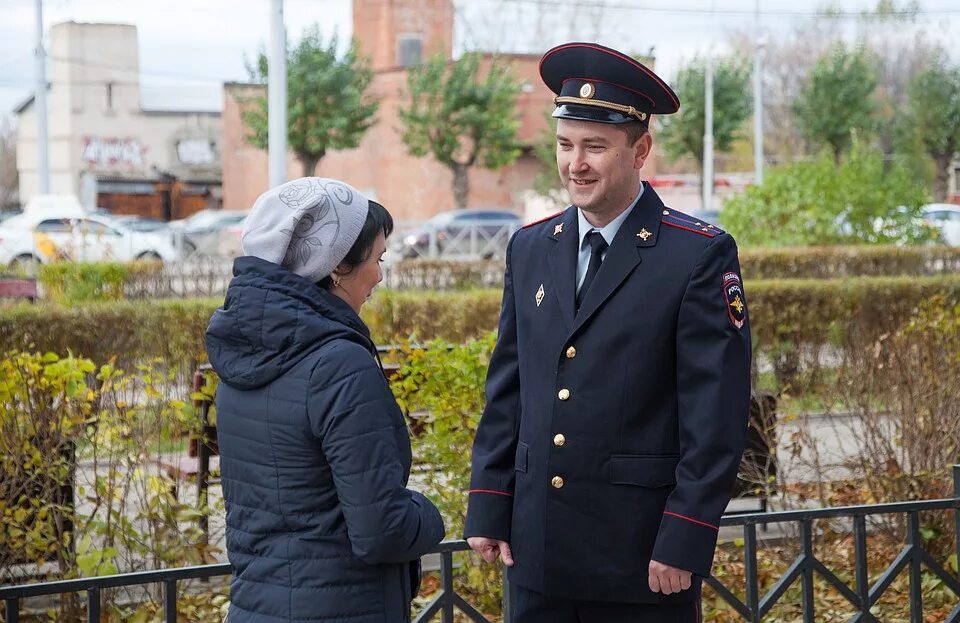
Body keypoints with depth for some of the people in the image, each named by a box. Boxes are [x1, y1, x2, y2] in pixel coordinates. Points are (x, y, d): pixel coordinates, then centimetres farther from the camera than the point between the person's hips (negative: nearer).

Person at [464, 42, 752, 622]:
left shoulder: (702, 255, -8)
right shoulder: (530, 248, 9)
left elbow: (716, 414, -10)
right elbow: (507, 389, 12)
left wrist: (685, 542, -14)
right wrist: (489, 508, 7)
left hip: (643, 554, -5)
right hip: (539, 550, 5)